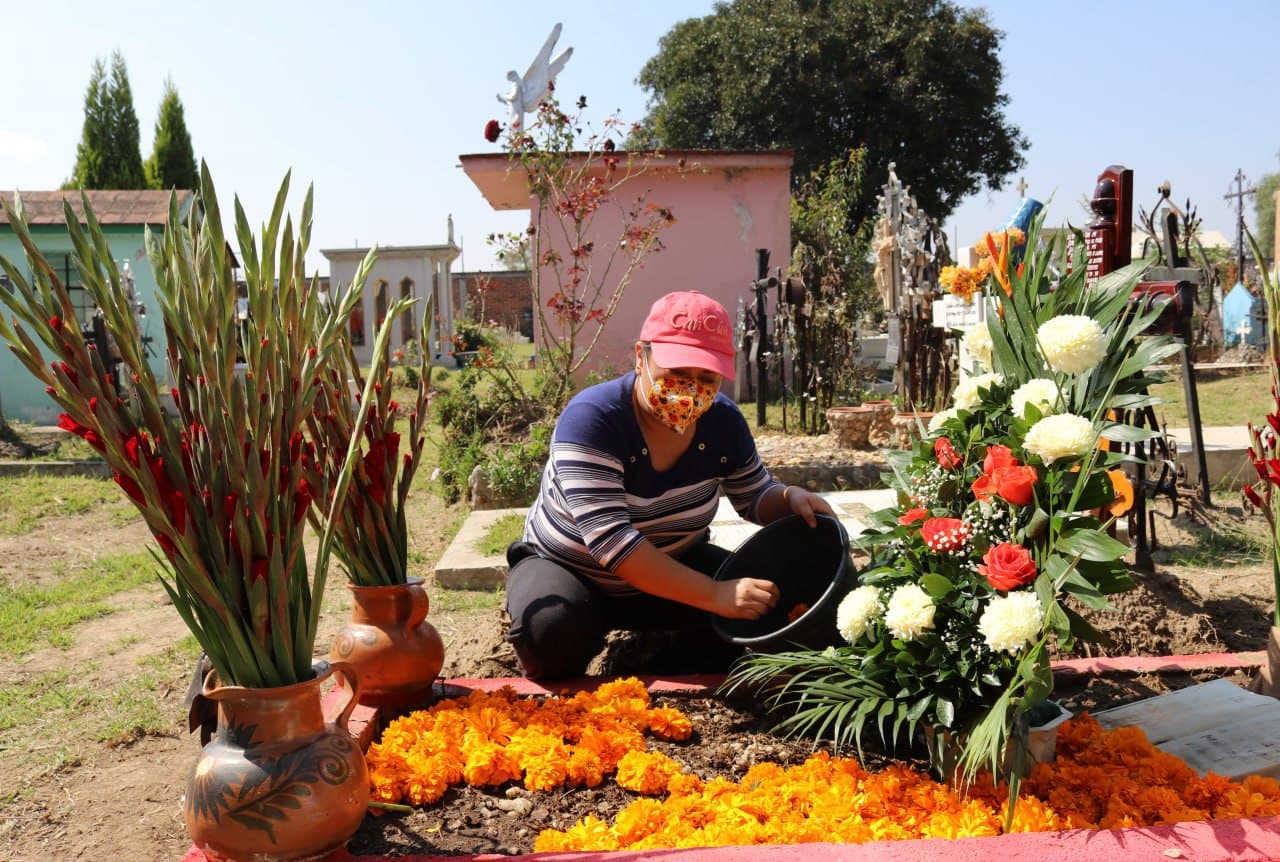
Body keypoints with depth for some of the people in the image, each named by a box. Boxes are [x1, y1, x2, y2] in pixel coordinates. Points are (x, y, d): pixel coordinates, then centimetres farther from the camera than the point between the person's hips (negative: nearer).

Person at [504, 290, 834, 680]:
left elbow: (755, 496, 5)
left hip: (671, 567, 5)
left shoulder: (724, 422, -12)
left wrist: (790, 498, -21)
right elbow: (610, 540, -39)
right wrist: (713, 594, -43)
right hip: (567, 569, -4)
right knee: (555, 625, -36)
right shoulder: (592, 418, -30)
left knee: (761, 601, -16)